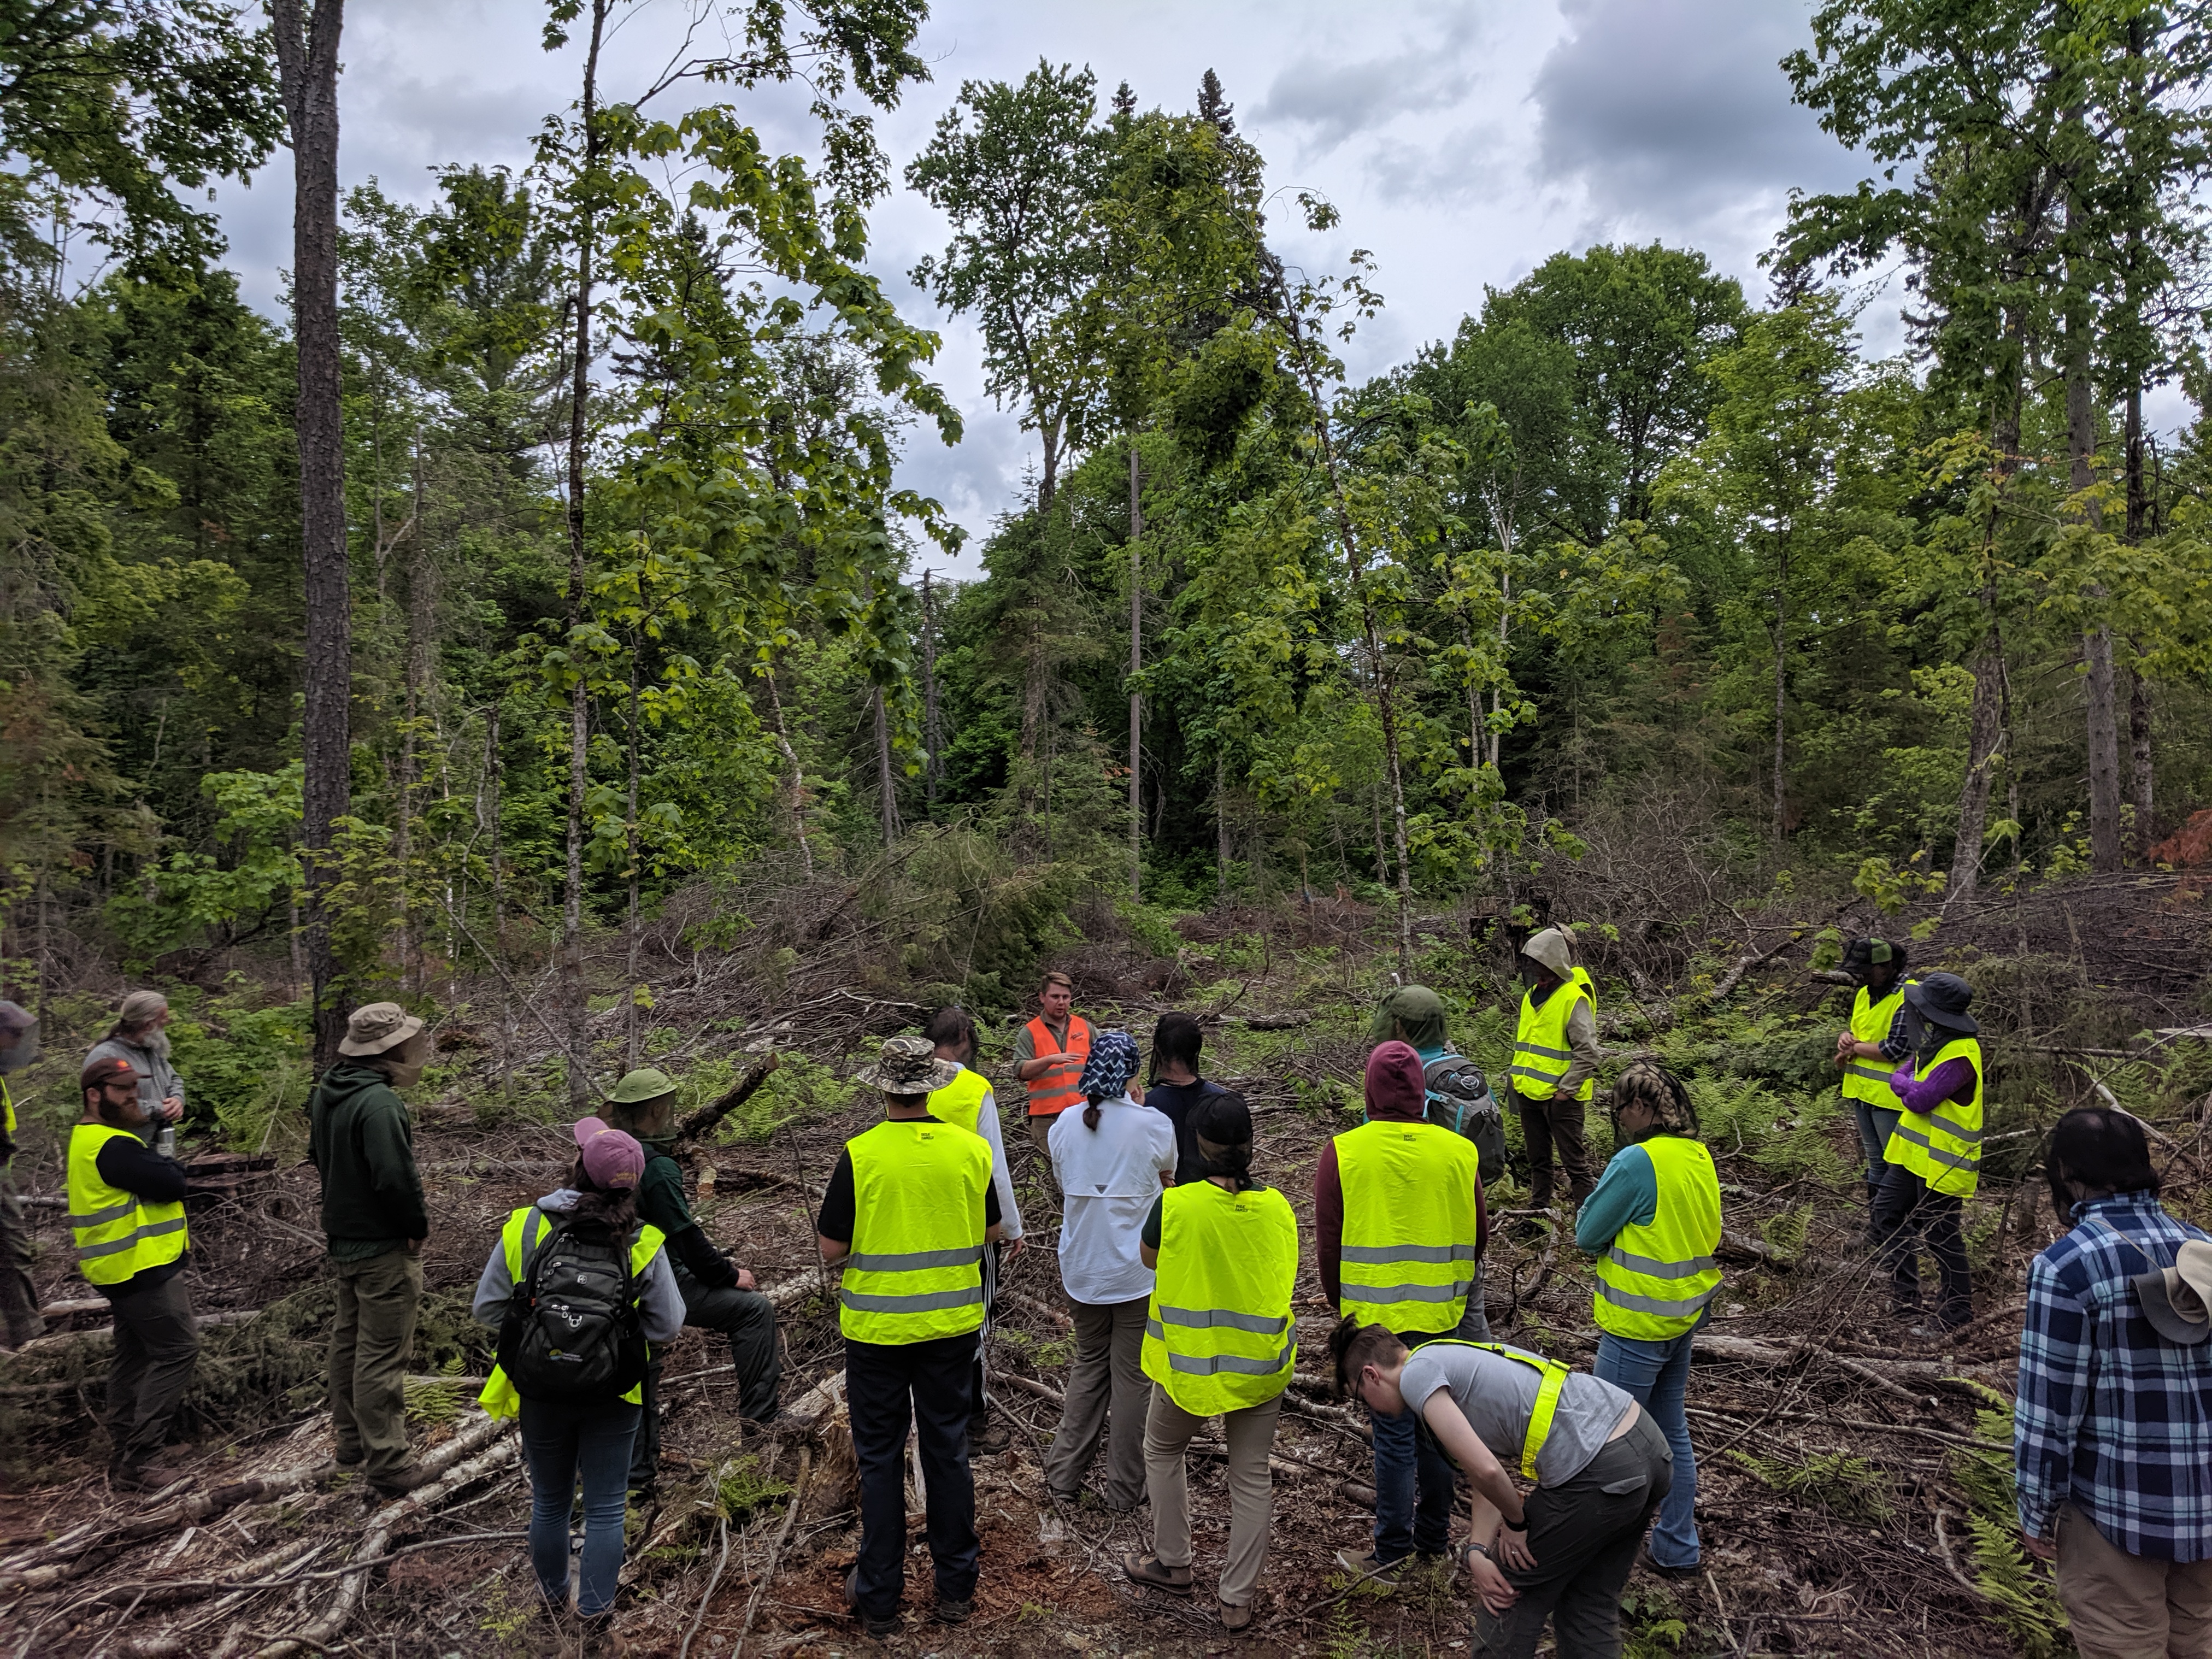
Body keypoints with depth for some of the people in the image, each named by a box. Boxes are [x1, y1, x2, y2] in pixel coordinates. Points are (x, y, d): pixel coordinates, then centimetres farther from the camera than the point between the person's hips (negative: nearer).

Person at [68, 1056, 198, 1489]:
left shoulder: (93, 1139, 14)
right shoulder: (113, 1147, -22)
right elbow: (171, 1183, -22)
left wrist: (160, 1170, -3)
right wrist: (170, 1167, -4)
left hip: (125, 1268, 11)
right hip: (142, 1268, -11)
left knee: (134, 1355, 17)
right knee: (177, 1350, -8)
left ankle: (123, 1457, 25)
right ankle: (139, 1461, -6)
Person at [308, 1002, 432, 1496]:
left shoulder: (327, 1093, 4)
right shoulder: (379, 1102, -26)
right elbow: (396, 1176, -30)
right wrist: (419, 1225, -15)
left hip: (343, 1237, 10)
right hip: (384, 1247, -10)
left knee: (349, 1339, 22)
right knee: (382, 1354, -1)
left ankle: (350, 1440, 37)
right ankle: (386, 1464, 8)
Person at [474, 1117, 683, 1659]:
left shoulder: (524, 1228, -15)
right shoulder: (643, 1244, -16)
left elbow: (487, 1310, -7)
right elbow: (668, 1325, -9)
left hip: (540, 1395, 2)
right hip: (612, 1398, -2)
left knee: (550, 1503, 22)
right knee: (605, 1509, 12)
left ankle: (555, 1604, 42)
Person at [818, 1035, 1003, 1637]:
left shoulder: (860, 1156, -17)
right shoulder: (971, 1148, -8)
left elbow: (832, 1248, -12)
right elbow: (989, 1232, 5)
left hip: (876, 1328, -2)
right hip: (952, 1324, 2)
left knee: (880, 1458, 12)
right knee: (948, 1451, 16)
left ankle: (879, 1596, 24)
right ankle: (955, 1587, 27)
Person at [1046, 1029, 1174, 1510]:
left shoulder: (1066, 1123, -5)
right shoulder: (1153, 1125, -15)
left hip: (1082, 1267, 4)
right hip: (1137, 1269, -4)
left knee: (1088, 1364, 21)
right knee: (1131, 1375, 10)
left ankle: (1064, 1474, 25)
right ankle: (1123, 1488, 21)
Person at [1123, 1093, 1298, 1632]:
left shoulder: (1174, 1204, -18)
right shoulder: (1278, 1207, -9)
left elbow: (1148, 1258, 1)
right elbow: (1285, 1275, 5)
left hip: (1190, 1364, -2)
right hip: (1261, 1365, 2)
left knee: (1163, 1450, 25)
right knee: (1252, 1474, 16)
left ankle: (1173, 1565, 35)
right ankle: (1238, 1598, 23)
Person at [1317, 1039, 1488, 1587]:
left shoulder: (1343, 1153, -11)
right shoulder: (1458, 1152, -5)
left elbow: (1328, 1242, -5)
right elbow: (1479, 1235, 6)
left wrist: (1341, 1304, 11)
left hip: (1376, 1317, -2)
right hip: (1446, 1316, 3)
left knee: (1394, 1434, 7)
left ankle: (1392, 1553, 16)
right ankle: (1435, 1533, 33)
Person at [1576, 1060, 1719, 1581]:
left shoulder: (1639, 1161, -24)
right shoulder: (1699, 1157, 3)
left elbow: (1587, 1234, -16)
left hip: (1638, 1327, -8)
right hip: (1683, 1318, 9)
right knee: (1671, 1435, 20)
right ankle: (1677, 1550, 33)